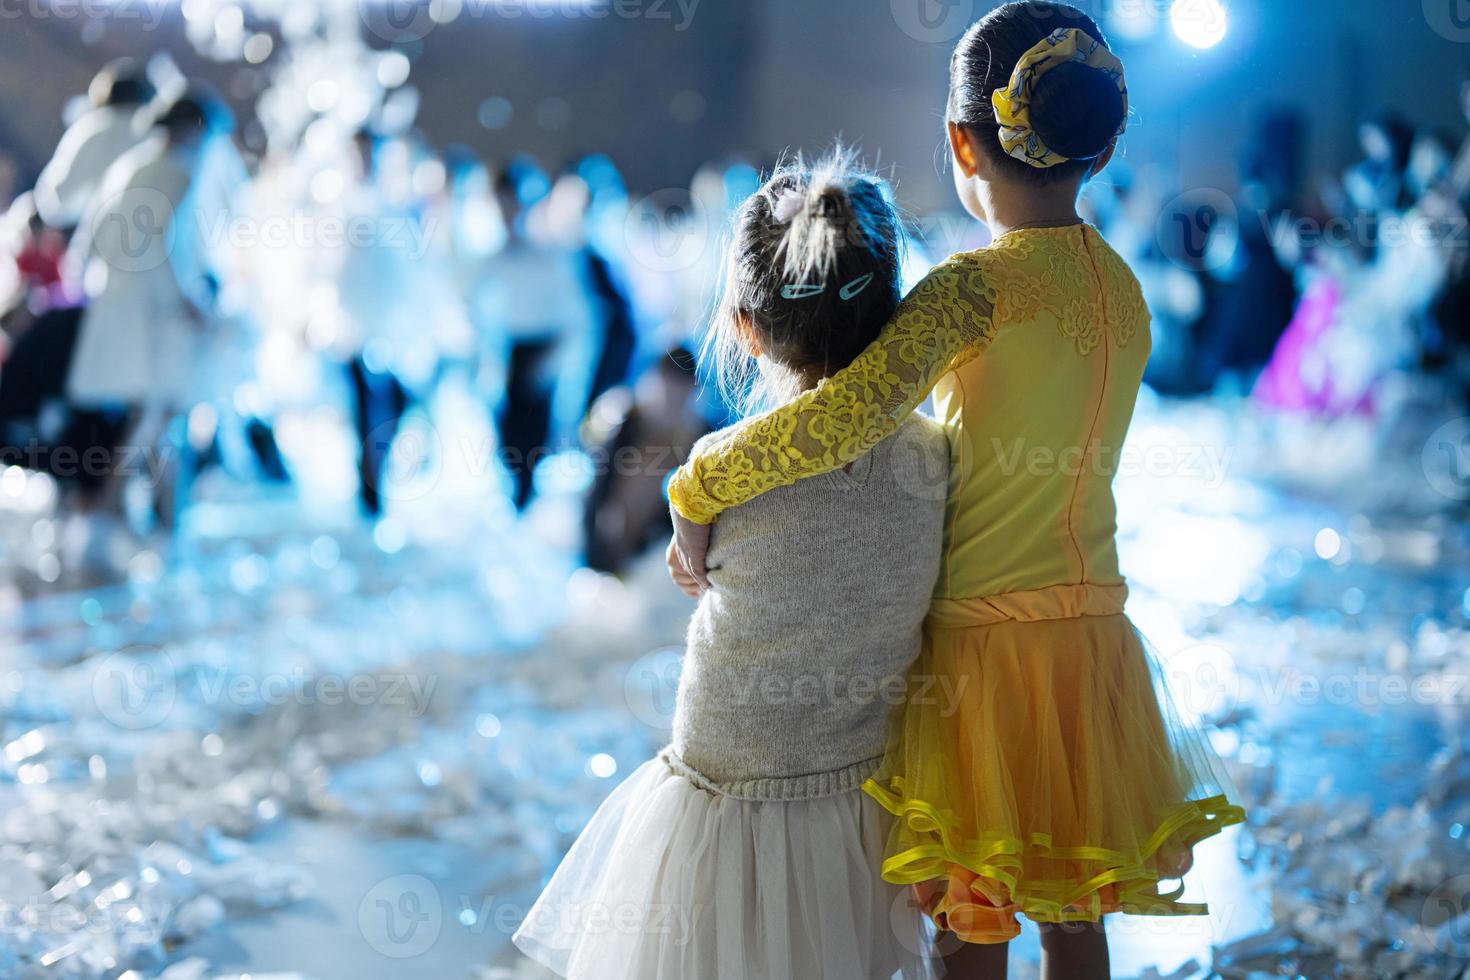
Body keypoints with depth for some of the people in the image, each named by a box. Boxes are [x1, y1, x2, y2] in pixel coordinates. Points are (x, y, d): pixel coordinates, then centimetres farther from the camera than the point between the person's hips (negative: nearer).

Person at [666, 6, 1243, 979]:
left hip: (985, 644, -6)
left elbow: (850, 417, -35)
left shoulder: (979, 285, -20)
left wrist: (696, 494, -22)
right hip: (1093, 630, 7)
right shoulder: (1122, 287, 4)